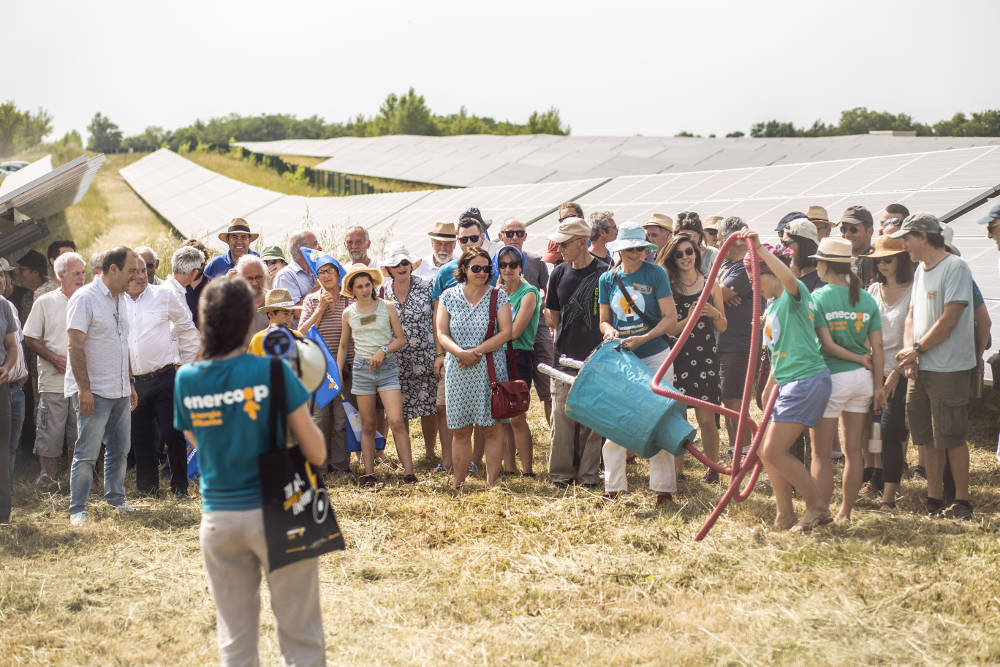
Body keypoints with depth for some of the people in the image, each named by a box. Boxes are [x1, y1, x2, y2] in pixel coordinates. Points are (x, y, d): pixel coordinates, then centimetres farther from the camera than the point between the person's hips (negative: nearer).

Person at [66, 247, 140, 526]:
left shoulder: (120, 299, 14)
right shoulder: (84, 298, -11)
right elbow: (75, 346, -16)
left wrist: (129, 384, 20)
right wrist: (84, 388, -20)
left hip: (120, 392, 8)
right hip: (94, 392, -8)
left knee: (119, 449, 12)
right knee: (86, 453, -4)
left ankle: (115, 498, 25)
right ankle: (77, 510, 3)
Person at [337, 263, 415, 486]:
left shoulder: (387, 308, 2)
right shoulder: (348, 313, 7)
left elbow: (401, 339, 4)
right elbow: (343, 345, 18)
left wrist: (383, 350, -12)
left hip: (387, 367, -2)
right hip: (362, 368, 2)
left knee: (396, 421, -12)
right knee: (368, 425, 4)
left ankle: (409, 472, -9)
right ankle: (369, 474, 10)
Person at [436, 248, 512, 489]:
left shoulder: (498, 296, 3)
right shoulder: (449, 296, 7)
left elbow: (505, 333, -5)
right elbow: (441, 334, 2)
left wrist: (477, 352, -14)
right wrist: (461, 352, -16)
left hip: (490, 368, -1)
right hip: (457, 370, 2)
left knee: (491, 428, -2)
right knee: (459, 431, 5)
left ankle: (491, 483, 2)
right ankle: (457, 485, 11)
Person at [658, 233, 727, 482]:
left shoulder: (711, 284, 8)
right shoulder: (668, 287, 5)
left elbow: (722, 327, 12)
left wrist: (715, 314, -8)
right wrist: (689, 319, -16)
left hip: (705, 356, 0)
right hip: (676, 356, 0)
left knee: (706, 418, -4)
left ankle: (713, 467, 10)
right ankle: (676, 468, 12)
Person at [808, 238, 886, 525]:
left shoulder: (818, 297, -8)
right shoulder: (867, 299, 5)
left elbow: (827, 344, -15)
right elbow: (877, 346, 4)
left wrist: (859, 359, -4)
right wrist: (878, 386, 8)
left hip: (832, 378, -5)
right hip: (862, 380, 5)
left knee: (821, 454, 2)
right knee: (853, 450, 11)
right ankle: (845, 512, 18)